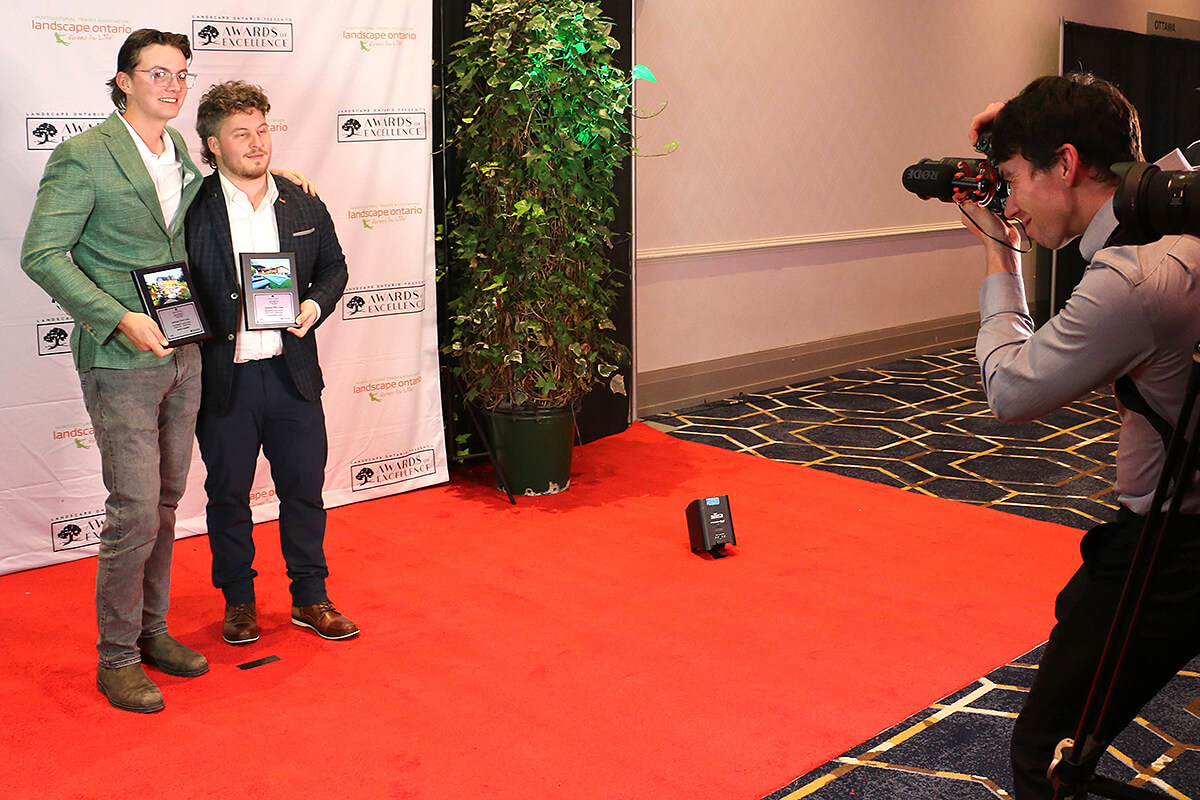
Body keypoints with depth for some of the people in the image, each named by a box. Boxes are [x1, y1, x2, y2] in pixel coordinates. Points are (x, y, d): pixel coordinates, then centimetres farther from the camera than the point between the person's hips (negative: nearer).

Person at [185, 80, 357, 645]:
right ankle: (238, 602, 28)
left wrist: (315, 305, -4)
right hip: (223, 377, -3)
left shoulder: (303, 206, 5)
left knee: (304, 488, 11)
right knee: (228, 495, 10)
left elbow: (333, 266, 15)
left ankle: (310, 598, 27)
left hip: (293, 373, 3)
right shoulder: (192, 208, -6)